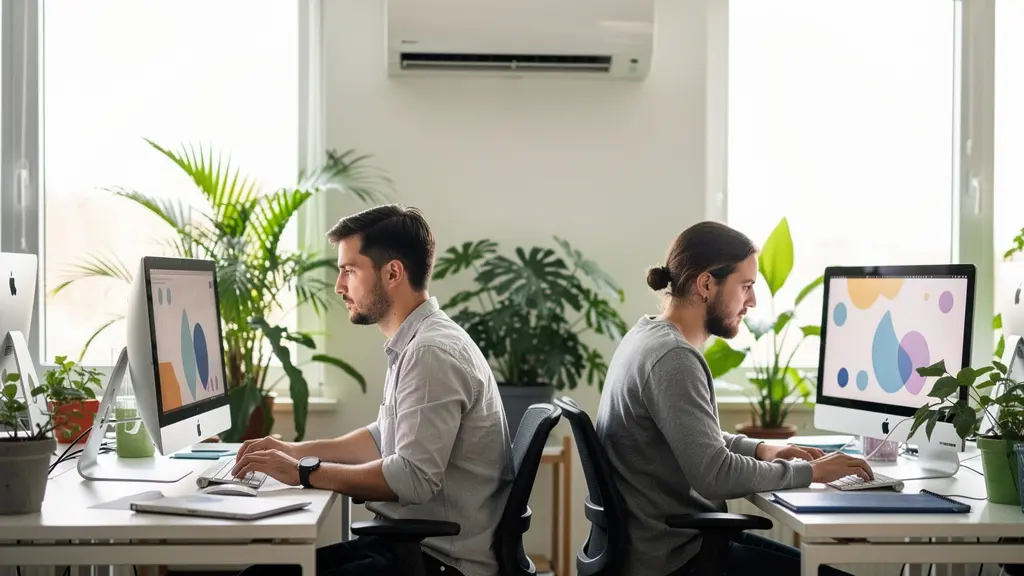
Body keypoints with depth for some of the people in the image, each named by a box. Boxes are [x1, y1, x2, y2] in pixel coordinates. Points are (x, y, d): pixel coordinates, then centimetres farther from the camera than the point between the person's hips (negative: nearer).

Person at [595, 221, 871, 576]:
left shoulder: (649, 336, 9)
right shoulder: (672, 358, -22)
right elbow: (714, 476, -26)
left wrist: (758, 450, 8)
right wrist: (809, 472, -14)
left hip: (671, 538, 10)